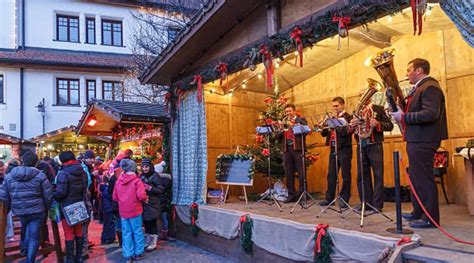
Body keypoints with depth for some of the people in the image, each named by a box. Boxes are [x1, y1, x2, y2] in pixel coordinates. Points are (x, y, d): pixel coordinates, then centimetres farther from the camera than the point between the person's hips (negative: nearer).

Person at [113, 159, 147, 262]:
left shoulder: (118, 181, 2)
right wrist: (145, 198, 0)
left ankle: (128, 255, 16)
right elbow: (141, 196, -20)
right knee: (137, 232, 10)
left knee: (126, 233, 10)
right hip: (135, 211, -4)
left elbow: (114, 197, 8)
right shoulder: (137, 181, -12)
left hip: (123, 211, 4)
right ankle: (138, 253, 19)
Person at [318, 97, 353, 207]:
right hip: (333, 149, 7)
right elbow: (324, 133, 14)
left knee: (345, 175, 0)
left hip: (344, 149, -7)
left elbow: (345, 132, -17)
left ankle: (344, 199, 6)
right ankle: (329, 198, 16)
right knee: (331, 174, 9)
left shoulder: (348, 117, -3)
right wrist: (323, 128, -6)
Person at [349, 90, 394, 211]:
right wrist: (352, 124, -9)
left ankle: (377, 204, -1)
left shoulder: (378, 109, 5)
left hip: (374, 145, -4)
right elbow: (349, 131, 13)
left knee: (378, 174, -5)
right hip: (361, 146, 4)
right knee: (362, 175, 5)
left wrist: (378, 124, -20)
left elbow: (390, 125, -2)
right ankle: (366, 202, 13)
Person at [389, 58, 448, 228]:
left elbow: (430, 114, -26)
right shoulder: (420, 88, 19)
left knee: (423, 178, -6)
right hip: (416, 140, 11)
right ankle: (418, 212, 29)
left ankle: (430, 218, 3)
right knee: (416, 177, 17)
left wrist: (404, 117, -20)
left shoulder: (430, 87, -13)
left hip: (423, 141, -11)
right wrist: (401, 111, 4)